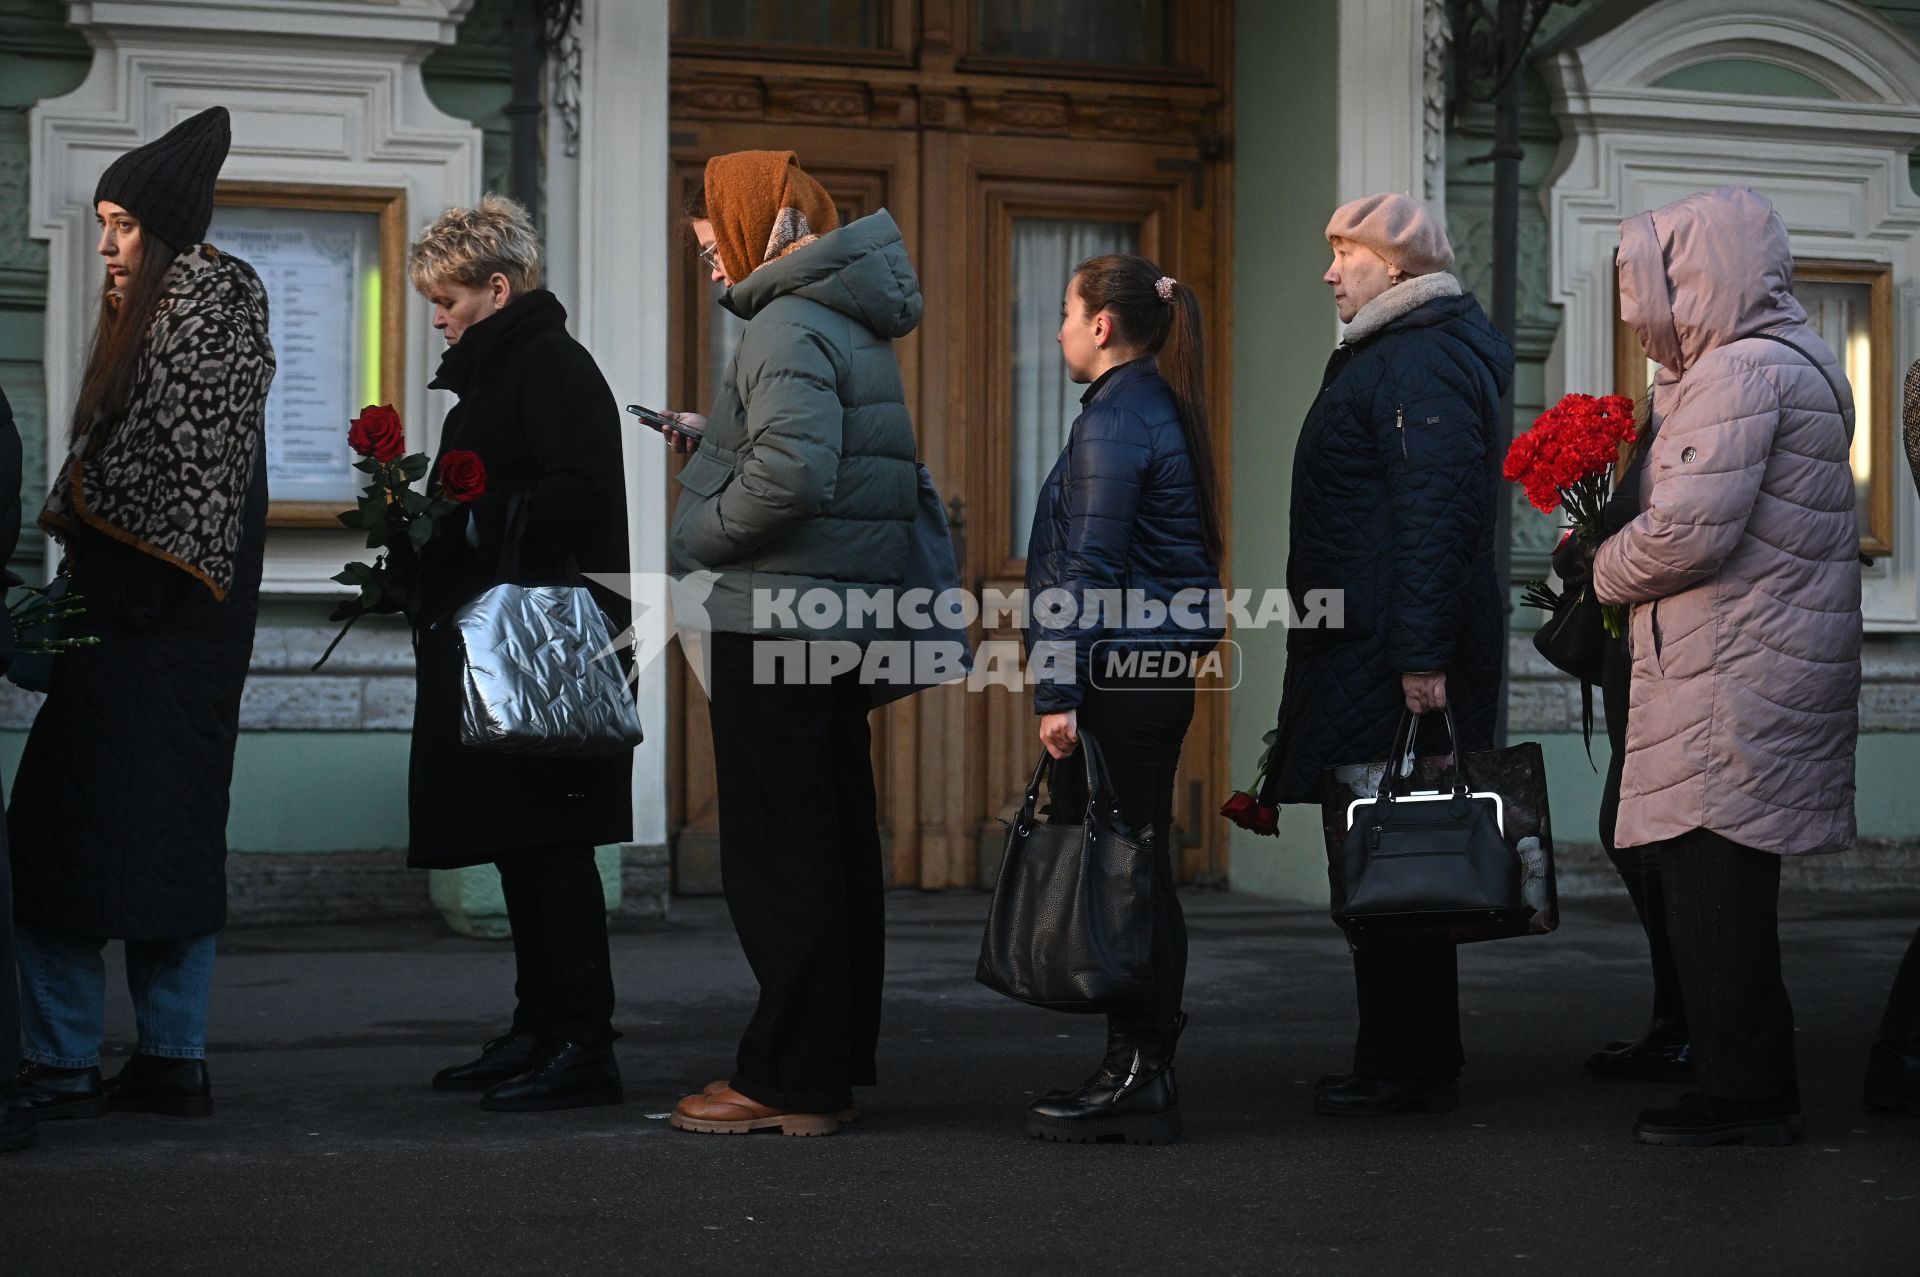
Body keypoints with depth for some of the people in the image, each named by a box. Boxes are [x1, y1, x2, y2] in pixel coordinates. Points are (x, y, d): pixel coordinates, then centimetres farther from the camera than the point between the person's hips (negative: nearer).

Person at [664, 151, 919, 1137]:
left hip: (775, 619, -10)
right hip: (841, 617, 10)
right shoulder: (853, 325, 16)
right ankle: (834, 1064, 19)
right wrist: (714, 437, 19)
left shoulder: (791, 326, -14)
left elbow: (793, 473, -27)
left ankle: (788, 1082, -2)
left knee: (776, 854, -5)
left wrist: (701, 537, -13)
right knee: (834, 843, 12)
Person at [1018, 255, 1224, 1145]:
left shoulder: (1115, 419, -12)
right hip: (1160, 672, 10)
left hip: (1118, 677, -10)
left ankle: (1136, 1080, -4)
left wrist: (1059, 692, -18)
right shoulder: (1162, 410, 17)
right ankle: (1141, 1073, 16)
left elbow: (1089, 568, -17)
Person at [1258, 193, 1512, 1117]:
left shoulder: (1425, 362, -14)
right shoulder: (1385, 354, 20)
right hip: (1365, 652, 11)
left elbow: (1434, 517, -22)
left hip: (1393, 660, -11)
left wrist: (1423, 658, -26)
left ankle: (1407, 1067, -2)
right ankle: (1418, 1063, 19)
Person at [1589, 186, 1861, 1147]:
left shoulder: (1742, 371, -14)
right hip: (1753, 666, 10)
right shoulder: (1788, 361, 20)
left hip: (1737, 677, -10)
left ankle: (1744, 1093, -3)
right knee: (1718, 884, 13)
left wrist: (1606, 571, -5)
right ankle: (1754, 1086, 18)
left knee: (1714, 879, -7)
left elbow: (1691, 529, -21)